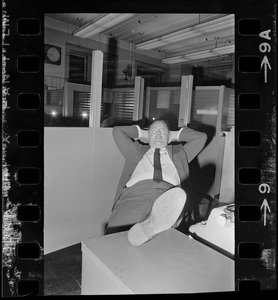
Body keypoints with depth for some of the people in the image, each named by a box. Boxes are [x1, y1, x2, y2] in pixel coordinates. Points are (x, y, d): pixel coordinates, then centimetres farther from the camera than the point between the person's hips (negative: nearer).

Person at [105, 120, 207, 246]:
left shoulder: (179, 152, 36)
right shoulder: (136, 150, 34)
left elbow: (201, 137, 36)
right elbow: (117, 130, 38)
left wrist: (175, 135, 38)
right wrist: (141, 133, 41)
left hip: (169, 194, 0)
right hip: (135, 192, 1)